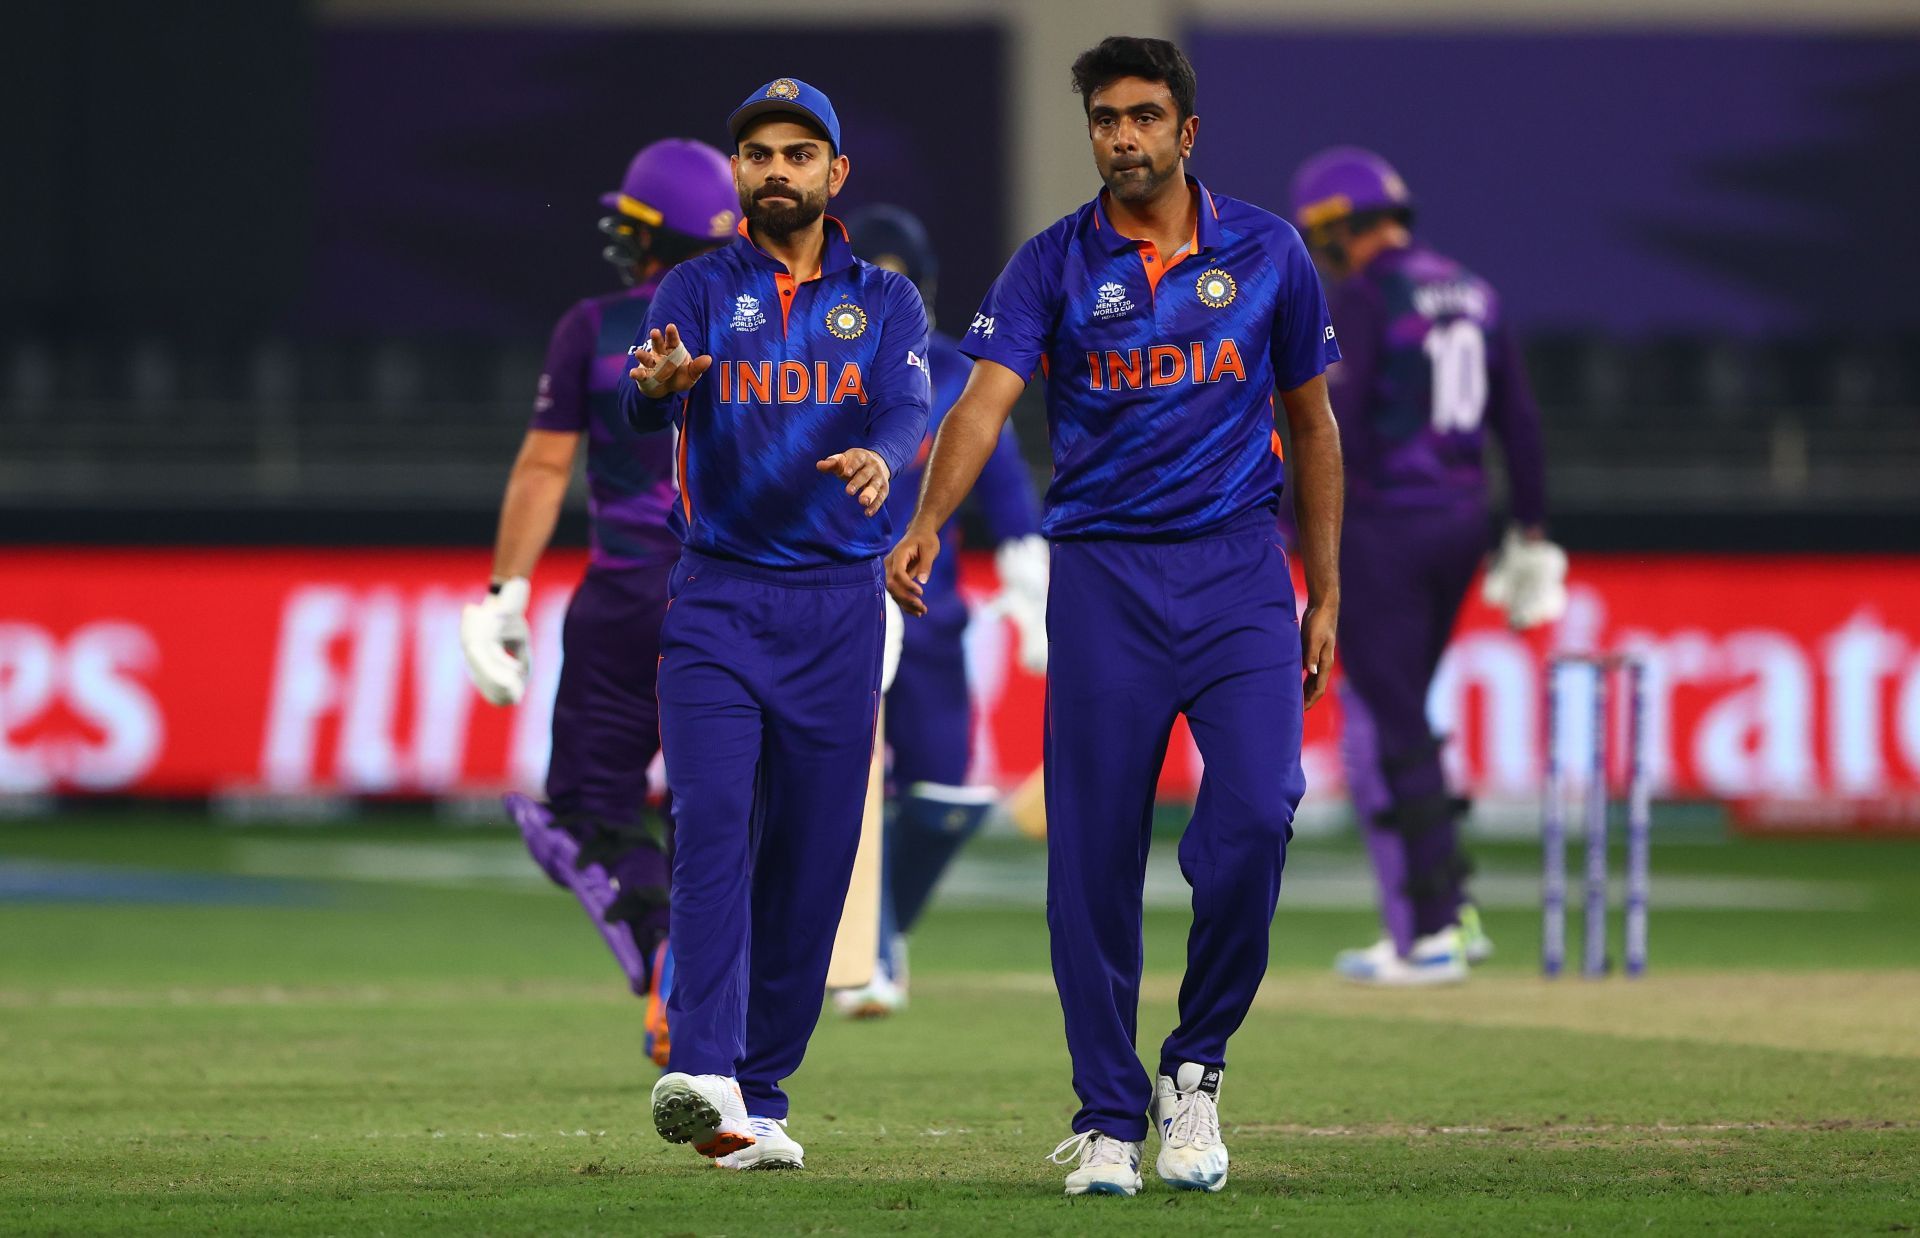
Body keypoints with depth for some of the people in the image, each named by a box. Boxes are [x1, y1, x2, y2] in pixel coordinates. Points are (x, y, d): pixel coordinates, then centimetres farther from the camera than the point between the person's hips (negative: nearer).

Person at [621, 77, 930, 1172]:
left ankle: (761, 1097, 11)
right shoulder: (699, 292, 4)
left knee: (812, 854, 2)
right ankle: (704, 1077, -29)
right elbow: (647, 406, -15)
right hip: (718, 598, -2)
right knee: (713, 824, -18)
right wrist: (659, 382, -40)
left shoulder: (886, 302, 7)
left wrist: (879, 457, -36)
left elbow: (910, 411, -12)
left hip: (839, 602, 2)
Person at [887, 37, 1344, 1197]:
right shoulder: (1054, 265, 1)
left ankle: (1196, 1067, 3)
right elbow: (986, 400, -14)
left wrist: (1326, 596, 11)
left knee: (1256, 811, -17)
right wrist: (927, 523, -32)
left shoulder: (1267, 251, 5)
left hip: (1240, 573, 0)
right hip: (1103, 576, 0)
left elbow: (1312, 426, 14)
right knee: (1095, 848, -1)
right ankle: (1108, 1119, 9)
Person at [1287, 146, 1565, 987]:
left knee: (1386, 729, -3)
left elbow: (1337, 427, -19)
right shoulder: (1473, 294, 13)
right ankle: (1447, 908, 14)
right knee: (1396, 719, 18)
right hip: (1462, 522, 8)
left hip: (1383, 526, -8)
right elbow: (1519, 422, 15)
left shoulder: (1359, 298, -10)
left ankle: (1429, 935, -4)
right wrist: (1530, 537, 20)